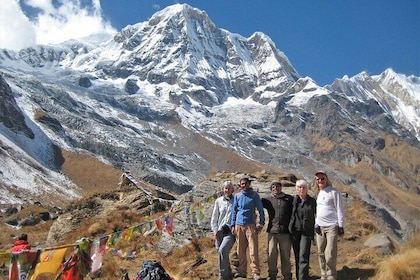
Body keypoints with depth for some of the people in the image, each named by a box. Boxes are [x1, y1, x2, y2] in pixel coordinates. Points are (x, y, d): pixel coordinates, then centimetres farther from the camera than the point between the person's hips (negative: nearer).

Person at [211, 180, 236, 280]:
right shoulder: (218, 201, 12)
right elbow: (214, 217, 15)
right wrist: (215, 230, 4)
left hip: (230, 231, -4)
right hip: (219, 231, 4)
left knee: (222, 250, -21)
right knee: (221, 253, 6)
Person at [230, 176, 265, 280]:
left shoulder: (254, 195, 2)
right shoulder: (237, 196, 11)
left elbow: (260, 210, 5)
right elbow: (234, 211, 15)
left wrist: (261, 224, -1)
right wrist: (233, 225, 9)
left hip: (250, 225, -3)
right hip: (239, 225, 4)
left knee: (253, 250, -7)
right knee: (240, 250, 7)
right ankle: (242, 271, 16)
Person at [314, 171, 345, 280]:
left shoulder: (333, 192, -4)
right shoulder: (317, 194, 14)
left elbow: (340, 209, -5)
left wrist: (341, 226, -9)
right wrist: (316, 224, 9)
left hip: (332, 226, -6)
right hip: (319, 227, 6)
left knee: (330, 254, -11)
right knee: (321, 253, 7)